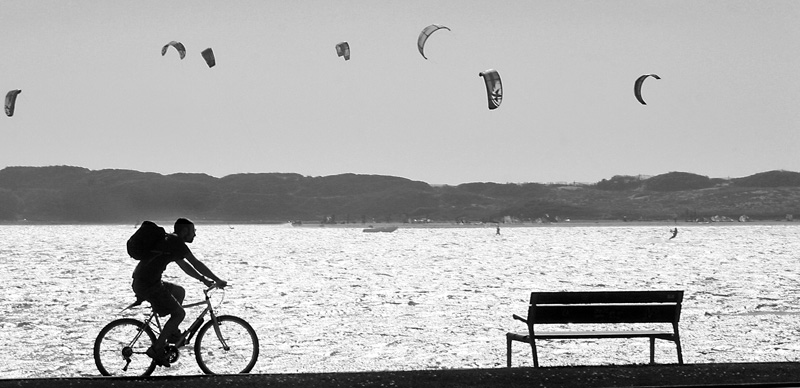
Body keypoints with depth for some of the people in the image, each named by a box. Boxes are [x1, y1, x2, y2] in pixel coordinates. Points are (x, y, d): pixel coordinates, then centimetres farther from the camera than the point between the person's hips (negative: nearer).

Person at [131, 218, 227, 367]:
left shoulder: (169, 240, 20)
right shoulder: (176, 241, -9)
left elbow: (184, 265, 29)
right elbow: (196, 264, -9)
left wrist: (203, 279, 25)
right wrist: (218, 280, -3)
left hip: (140, 282, 10)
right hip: (148, 285, -10)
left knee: (179, 291, 26)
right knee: (179, 313, -2)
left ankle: (172, 332, 24)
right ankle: (157, 349, -3)